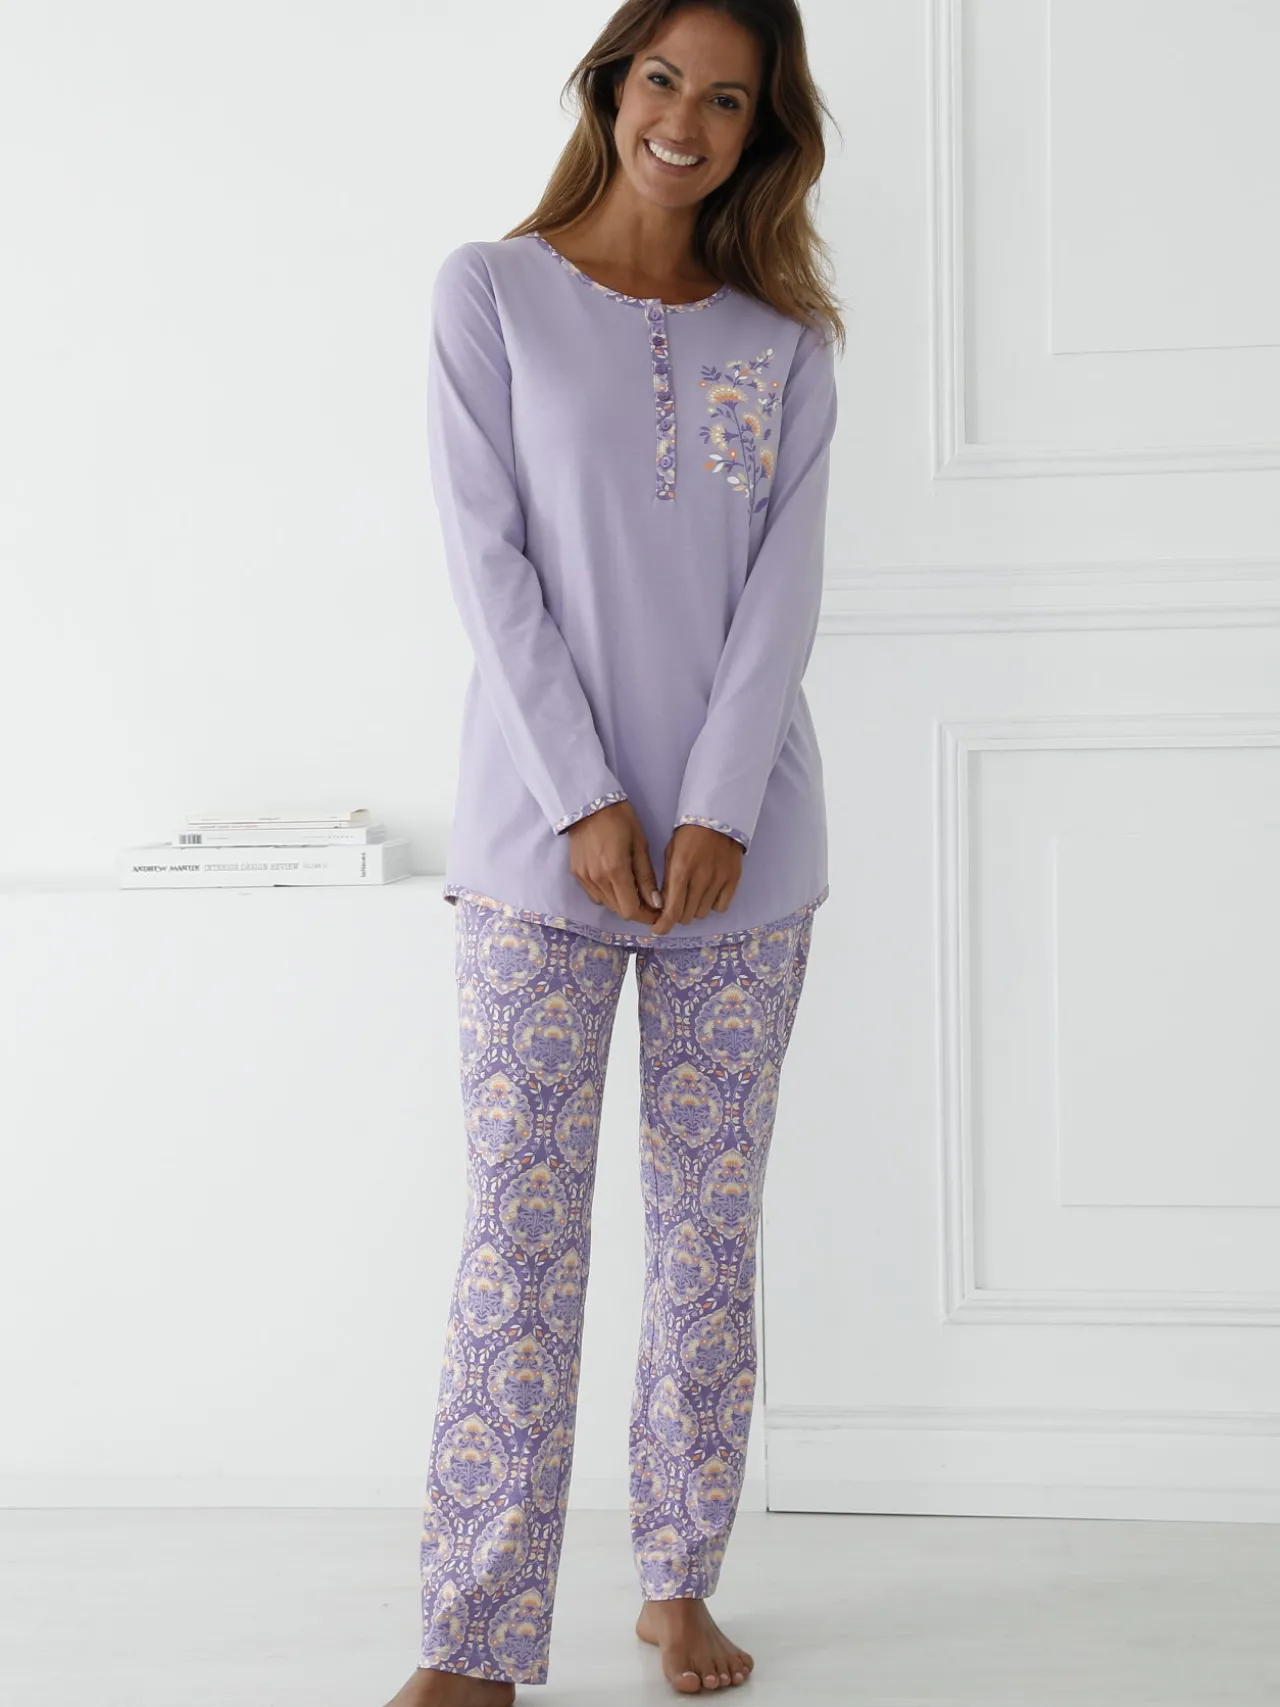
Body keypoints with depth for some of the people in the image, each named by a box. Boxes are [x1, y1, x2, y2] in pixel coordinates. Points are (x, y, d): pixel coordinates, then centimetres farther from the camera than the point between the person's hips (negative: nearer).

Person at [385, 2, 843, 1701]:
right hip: (543, 834, -2)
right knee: (521, 1227, -4)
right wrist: (587, 803, -12)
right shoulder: (491, 291, 3)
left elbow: (785, 584, 2)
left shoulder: (784, 339, 10)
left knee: (713, 1222, 7)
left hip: (743, 840, 3)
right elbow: (487, 557, -5)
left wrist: (717, 809, -10)